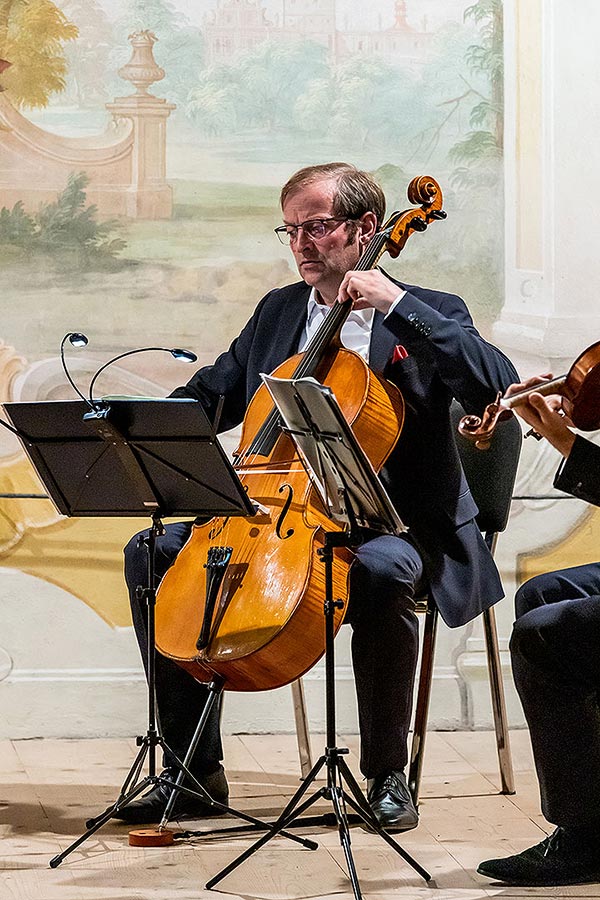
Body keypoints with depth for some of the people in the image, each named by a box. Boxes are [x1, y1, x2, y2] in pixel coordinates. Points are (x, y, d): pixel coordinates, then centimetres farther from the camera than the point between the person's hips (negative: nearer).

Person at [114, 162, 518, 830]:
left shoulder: (429, 316, -1)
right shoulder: (277, 312, 16)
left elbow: (497, 387, -19)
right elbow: (210, 395, 21)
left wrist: (398, 303, -21)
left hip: (390, 527, -6)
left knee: (380, 571, -40)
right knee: (153, 552, -11)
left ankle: (386, 773, -21)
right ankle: (195, 769, -6)